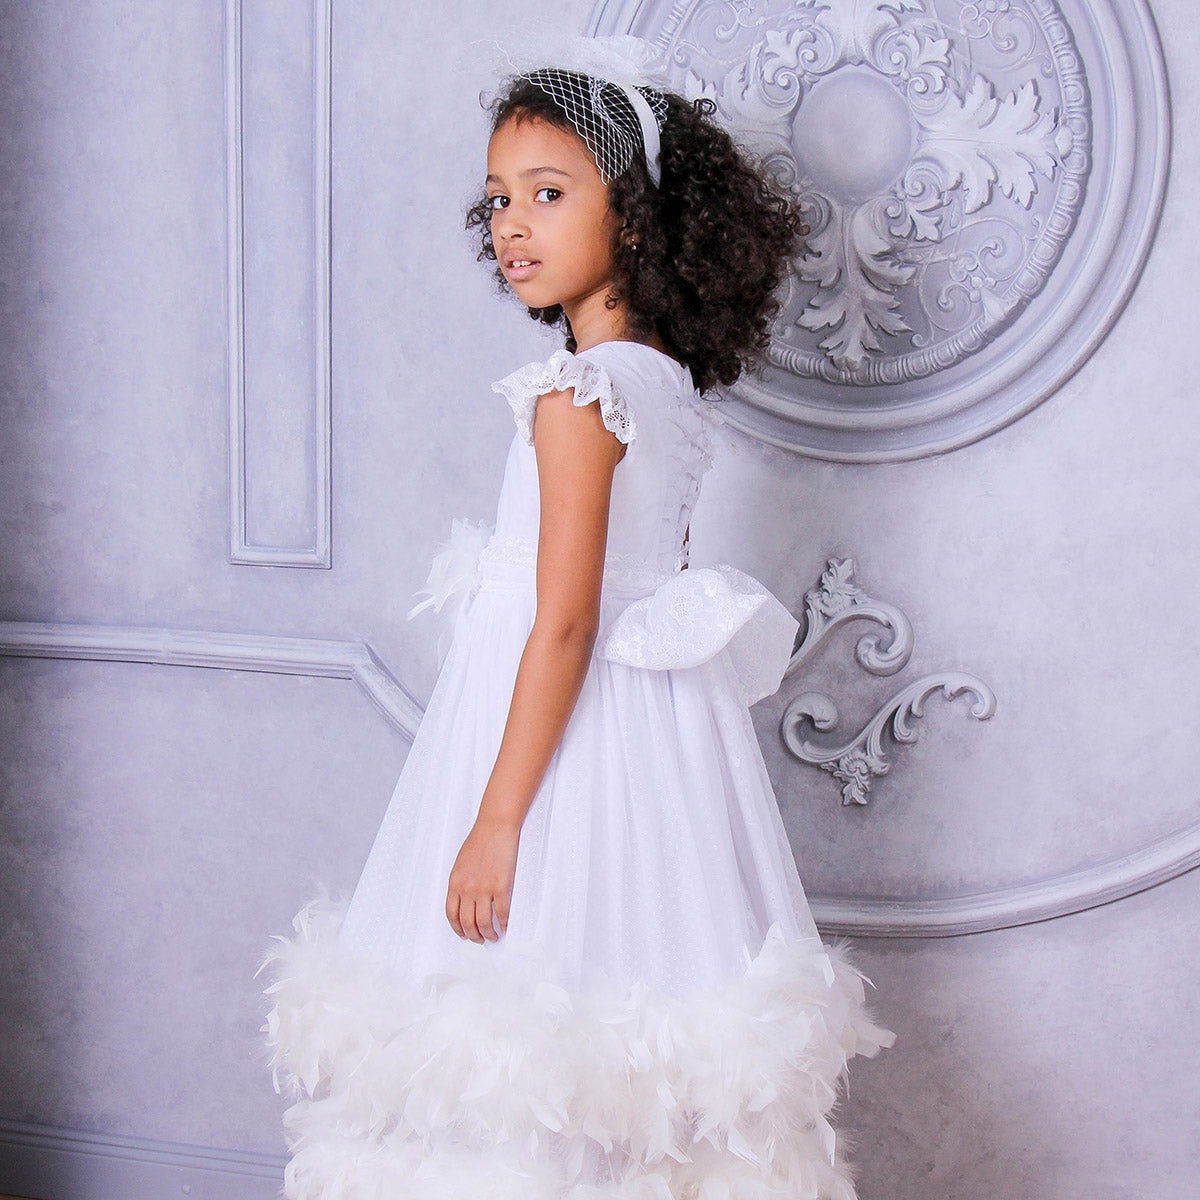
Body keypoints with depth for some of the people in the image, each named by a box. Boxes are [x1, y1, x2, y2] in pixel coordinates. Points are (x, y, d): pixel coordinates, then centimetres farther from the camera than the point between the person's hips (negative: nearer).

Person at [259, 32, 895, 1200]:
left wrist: (496, 817, -18)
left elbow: (563, 622, -20)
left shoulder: (576, 393, -16)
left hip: (565, 721, -9)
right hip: (659, 718, 9)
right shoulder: (670, 382, 9)